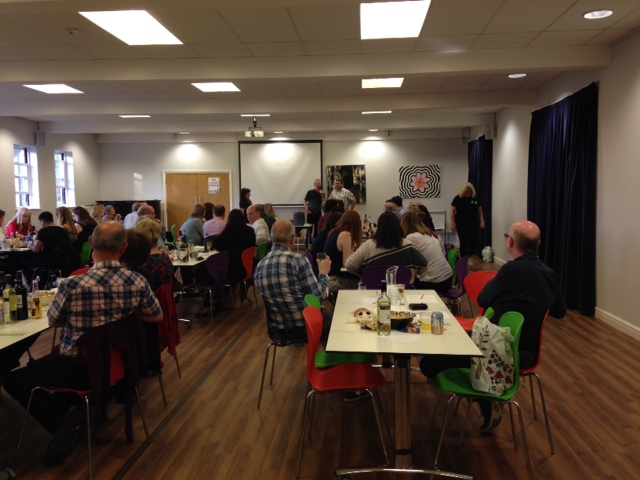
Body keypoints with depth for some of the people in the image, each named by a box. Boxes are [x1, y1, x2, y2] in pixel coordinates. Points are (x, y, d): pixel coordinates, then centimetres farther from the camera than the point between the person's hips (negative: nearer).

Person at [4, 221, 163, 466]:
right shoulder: (138, 282, -18)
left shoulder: (72, 285, -26)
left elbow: (53, 321, -5)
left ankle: (64, 422, 8)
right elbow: (157, 316, 0)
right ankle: (73, 416, 18)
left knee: (13, 380, 18)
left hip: (78, 368, -4)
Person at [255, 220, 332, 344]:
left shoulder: (259, 266, -1)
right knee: (328, 315, 26)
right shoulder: (298, 259, -18)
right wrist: (324, 273, 5)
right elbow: (320, 295, -14)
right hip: (306, 326, -5)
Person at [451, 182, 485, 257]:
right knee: (464, 242, -4)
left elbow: (479, 210, 11)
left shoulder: (475, 198, 3)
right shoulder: (458, 198, -7)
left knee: (474, 242, 2)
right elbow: (452, 212, -6)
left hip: (473, 224, 3)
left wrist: (482, 221, 2)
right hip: (461, 224, -3)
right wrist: (453, 224, -11)